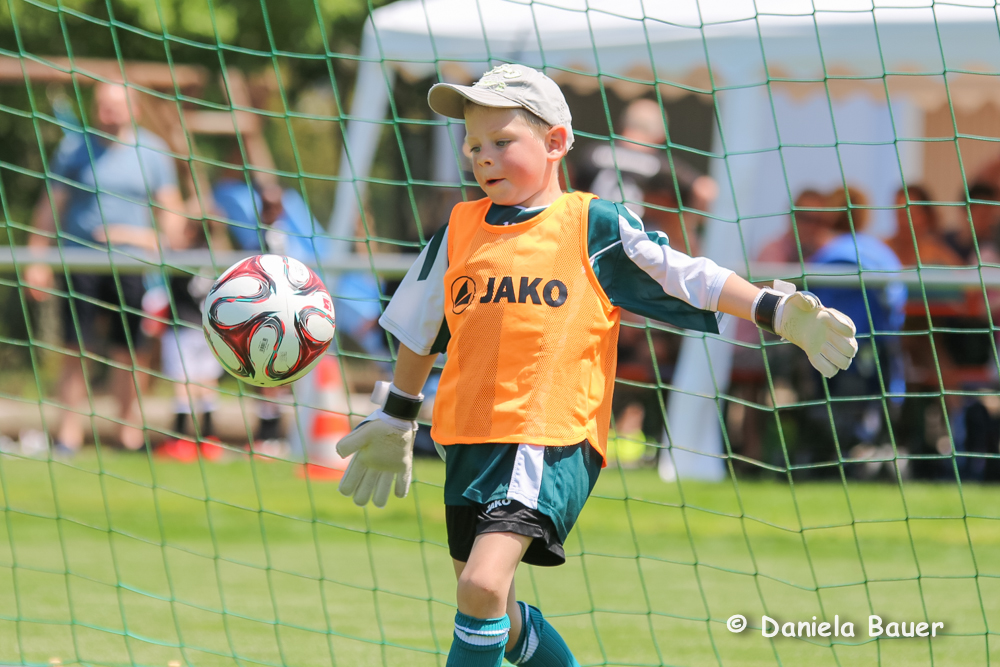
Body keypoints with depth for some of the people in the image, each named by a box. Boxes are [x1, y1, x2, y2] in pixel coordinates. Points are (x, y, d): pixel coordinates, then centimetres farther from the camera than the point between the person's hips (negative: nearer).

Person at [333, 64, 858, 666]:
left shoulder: (593, 225, 1)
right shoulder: (461, 229, 14)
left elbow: (686, 276, 0)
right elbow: (421, 331, 25)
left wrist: (780, 313, -10)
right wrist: (395, 420, 32)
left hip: (554, 441, -6)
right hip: (469, 439, 6)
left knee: (482, 586, -24)